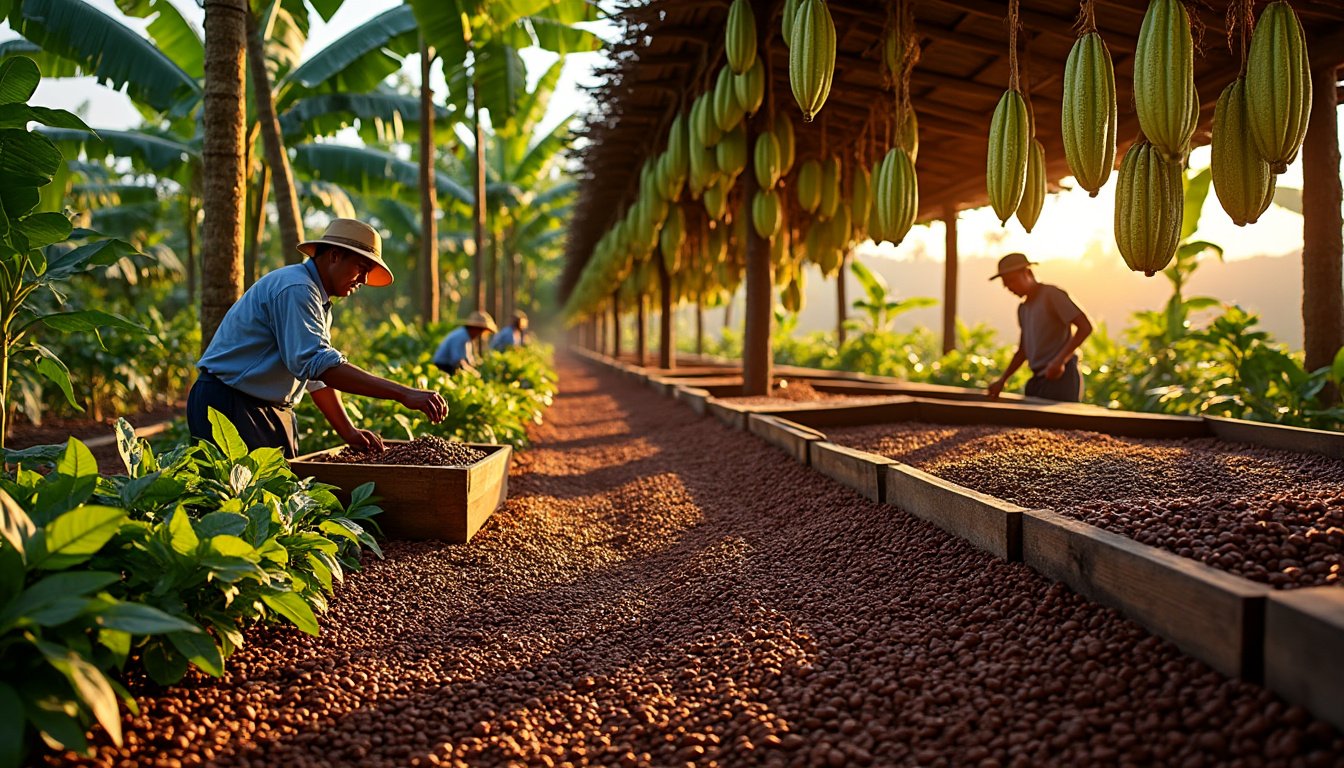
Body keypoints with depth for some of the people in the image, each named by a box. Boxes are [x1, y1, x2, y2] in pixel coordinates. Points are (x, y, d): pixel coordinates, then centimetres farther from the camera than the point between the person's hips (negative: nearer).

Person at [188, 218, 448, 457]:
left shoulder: (319, 301, 13)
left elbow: (318, 376, 18)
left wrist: (349, 432, 8)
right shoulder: (295, 289, -20)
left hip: (273, 411, 10)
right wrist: (403, 394, -37)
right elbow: (317, 363, -33)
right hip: (230, 405, -10)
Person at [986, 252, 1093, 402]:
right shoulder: (1023, 308, 21)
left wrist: (1060, 360, -23)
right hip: (1037, 379, 8)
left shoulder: (1052, 294, -5)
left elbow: (1085, 326, -14)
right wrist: (1002, 380, 15)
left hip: (1061, 375, -8)